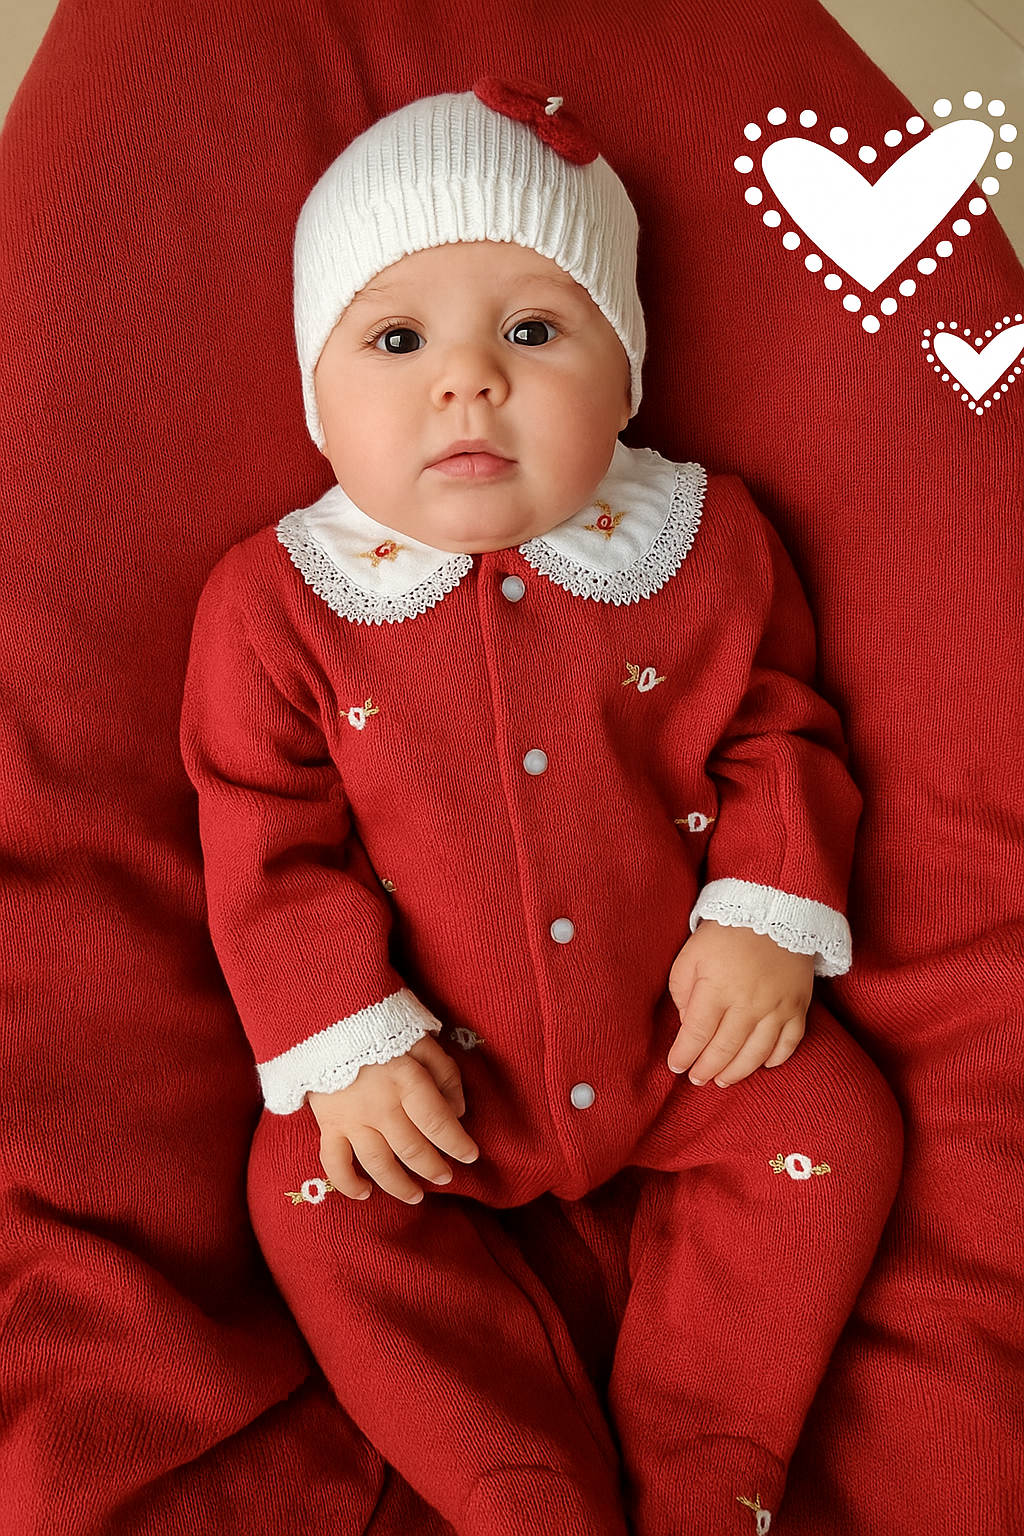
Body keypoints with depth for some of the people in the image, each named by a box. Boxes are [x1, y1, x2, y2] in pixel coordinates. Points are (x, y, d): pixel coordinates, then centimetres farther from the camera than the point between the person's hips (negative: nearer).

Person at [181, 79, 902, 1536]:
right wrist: (344, 1042, -13)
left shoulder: (702, 539, -8)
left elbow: (778, 732, 1)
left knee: (832, 1130, -10)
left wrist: (768, 919, -11)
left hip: (687, 1030, 1)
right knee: (317, 1196, -13)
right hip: (441, 1067, 0)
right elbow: (269, 841, -8)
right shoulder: (277, 599, -11)